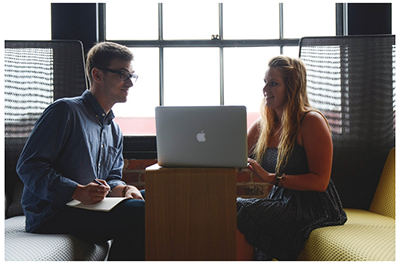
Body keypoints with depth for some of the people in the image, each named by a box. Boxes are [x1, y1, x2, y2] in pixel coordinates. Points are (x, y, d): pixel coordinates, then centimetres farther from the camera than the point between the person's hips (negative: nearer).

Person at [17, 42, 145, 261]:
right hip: (50, 216, -8)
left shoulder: (114, 131, 20)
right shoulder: (65, 111, -6)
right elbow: (28, 166, -12)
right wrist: (78, 192, -25)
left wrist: (124, 189, -5)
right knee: (140, 212, -26)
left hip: (89, 211, 8)